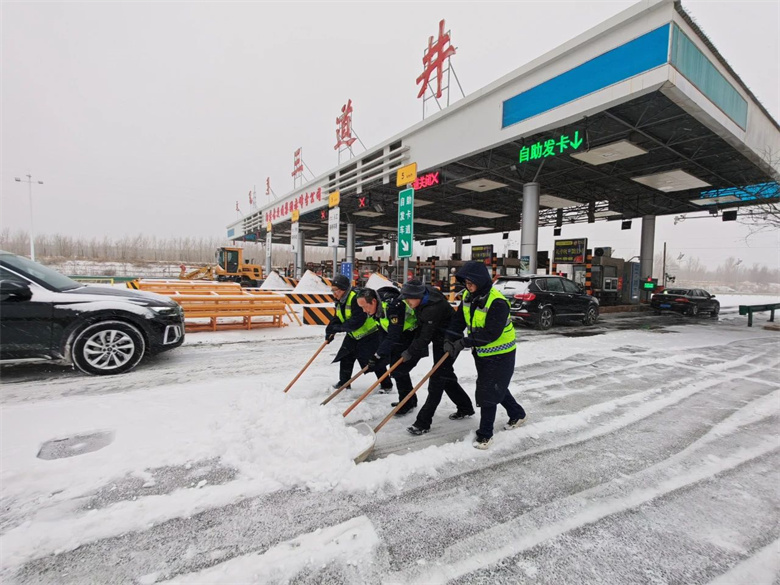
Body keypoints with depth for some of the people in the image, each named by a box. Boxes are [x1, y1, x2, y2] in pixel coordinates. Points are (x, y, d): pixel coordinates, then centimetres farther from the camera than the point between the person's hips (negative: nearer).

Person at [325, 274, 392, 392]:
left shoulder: (356, 298, -30)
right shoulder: (340, 301, 3)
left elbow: (357, 321, -34)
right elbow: (336, 318, 5)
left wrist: (338, 328, -27)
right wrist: (330, 330, -12)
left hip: (370, 334, -9)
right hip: (353, 335, 9)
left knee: (372, 361, -7)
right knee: (345, 357, 12)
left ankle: (387, 385, 11)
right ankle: (344, 382, 30)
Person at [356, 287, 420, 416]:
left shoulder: (392, 306, -33)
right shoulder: (377, 307, -4)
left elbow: (393, 336, -33)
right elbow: (385, 333, 4)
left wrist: (379, 354, -31)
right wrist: (380, 353, 0)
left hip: (415, 339, -9)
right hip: (401, 338, 9)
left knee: (399, 370, -10)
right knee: (395, 367, 13)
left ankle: (407, 404, 8)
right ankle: (410, 400, 28)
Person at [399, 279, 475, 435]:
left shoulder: (434, 308, -34)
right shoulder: (422, 300, -6)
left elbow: (426, 336, -28)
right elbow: (421, 326, 8)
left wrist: (410, 352, -17)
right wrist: (413, 347, 5)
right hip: (438, 340, 10)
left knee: (437, 379, -7)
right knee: (446, 376, 18)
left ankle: (423, 422, -2)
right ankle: (466, 408, 36)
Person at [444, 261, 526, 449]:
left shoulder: (498, 302, -27)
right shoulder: (468, 297, -3)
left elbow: (491, 333, -32)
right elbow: (458, 321, -4)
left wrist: (464, 343, -33)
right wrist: (450, 340, -19)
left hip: (499, 355, -8)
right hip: (481, 353, 8)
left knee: (488, 393, -3)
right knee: (496, 387, 23)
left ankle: (485, 434, 15)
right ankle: (517, 414, 47)